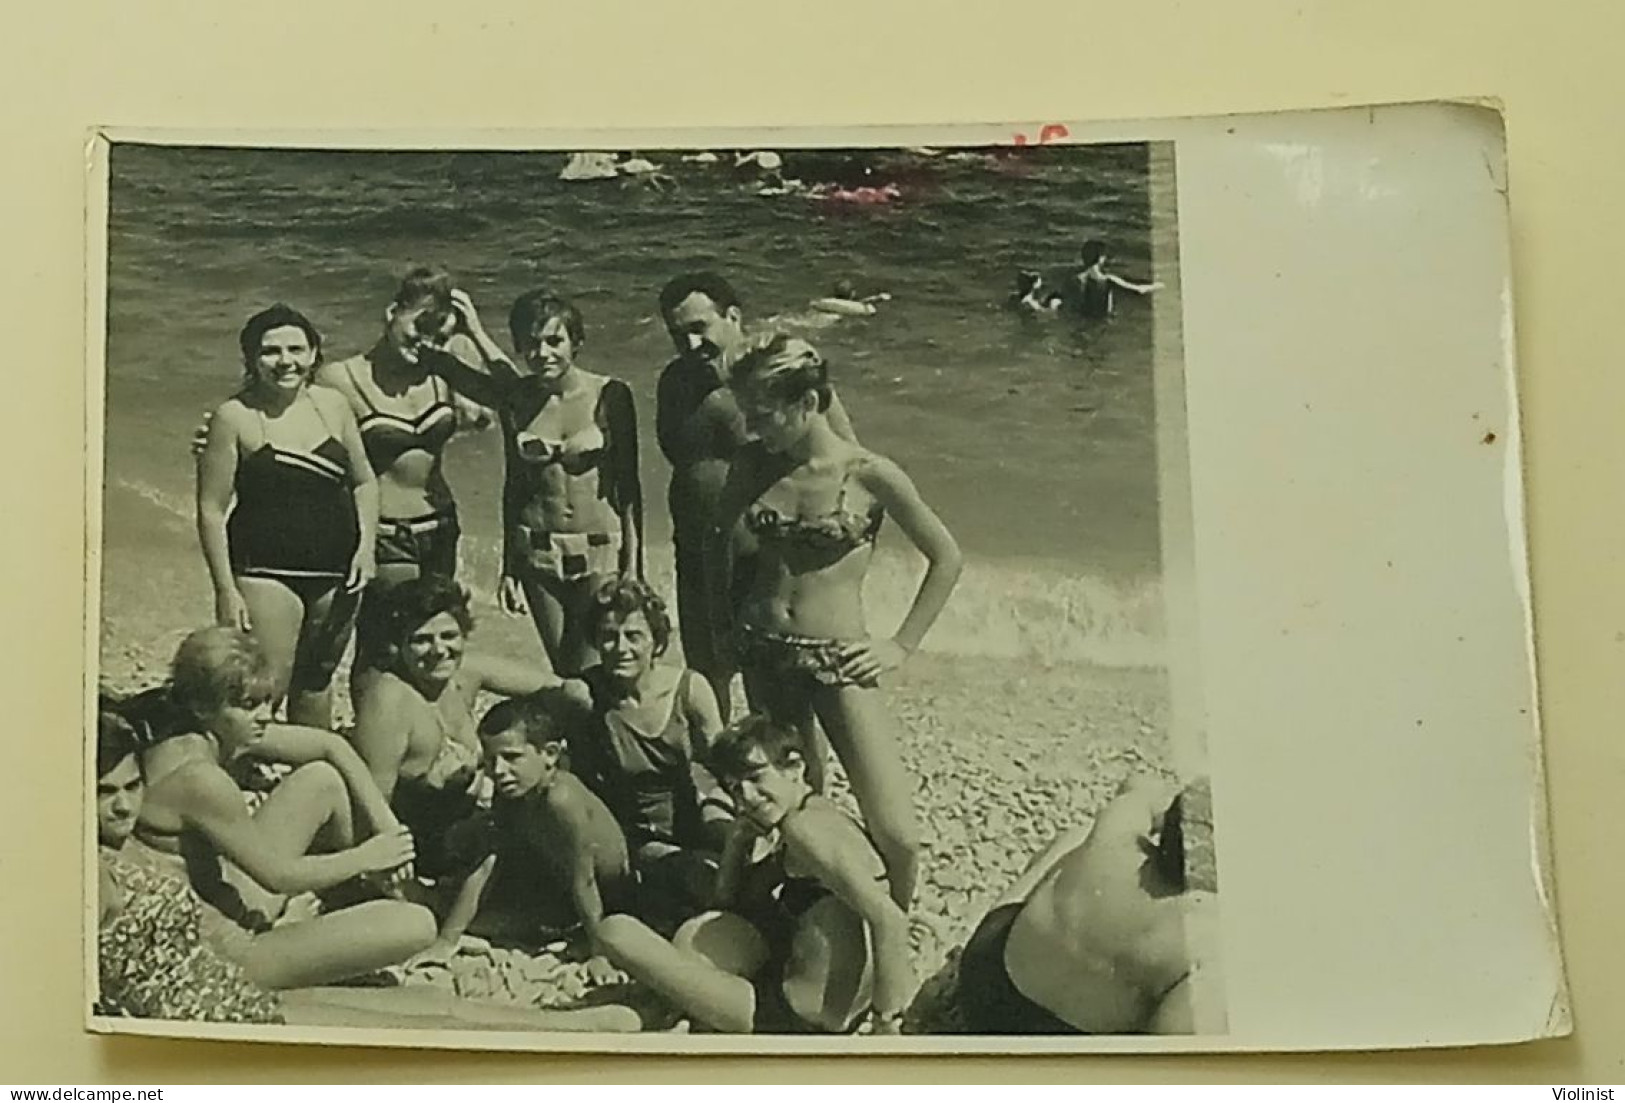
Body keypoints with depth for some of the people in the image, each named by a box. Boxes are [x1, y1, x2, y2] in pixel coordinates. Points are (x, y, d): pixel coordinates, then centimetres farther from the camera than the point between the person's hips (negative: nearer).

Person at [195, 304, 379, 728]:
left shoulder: (333, 406, 5)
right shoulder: (235, 417, -7)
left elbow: (364, 482, 17)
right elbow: (211, 509, -7)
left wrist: (366, 545, 2)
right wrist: (226, 589, -12)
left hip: (335, 574, 4)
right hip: (265, 572, -4)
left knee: (316, 682, 16)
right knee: (264, 685, -14)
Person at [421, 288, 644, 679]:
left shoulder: (609, 395, -7)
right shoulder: (515, 399, 2)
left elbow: (628, 486, -2)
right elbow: (514, 485, 10)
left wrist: (633, 565, -5)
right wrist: (509, 568, 11)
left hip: (601, 551, -3)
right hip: (537, 555, 3)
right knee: (562, 671, 8)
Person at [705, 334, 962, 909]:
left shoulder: (870, 475, -11)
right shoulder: (754, 463, 1)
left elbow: (946, 558, -2)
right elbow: (719, 538, 20)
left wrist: (902, 645, -4)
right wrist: (722, 613, 13)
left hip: (838, 662, -4)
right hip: (761, 651, 4)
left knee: (897, 835, -8)